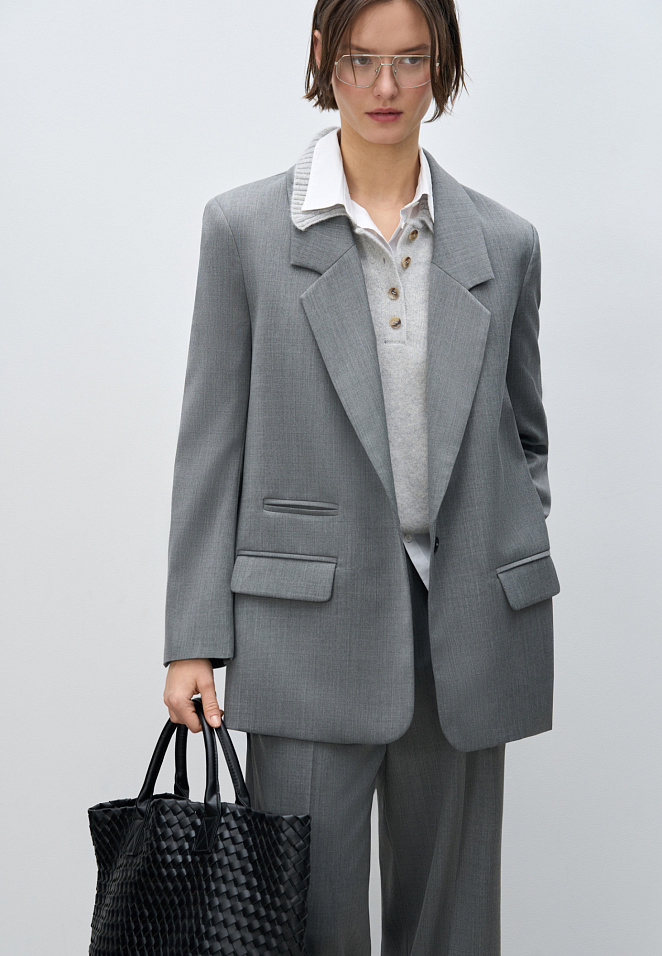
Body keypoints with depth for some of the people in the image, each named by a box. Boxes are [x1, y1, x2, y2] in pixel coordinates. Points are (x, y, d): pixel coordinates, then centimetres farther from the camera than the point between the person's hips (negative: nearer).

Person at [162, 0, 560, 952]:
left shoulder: (504, 242, 7)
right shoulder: (246, 227, 0)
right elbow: (212, 442, 0)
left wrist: (524, 577, 6)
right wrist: (194, 640, -4)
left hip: (466, 639, 3)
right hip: (313, 628, -2)